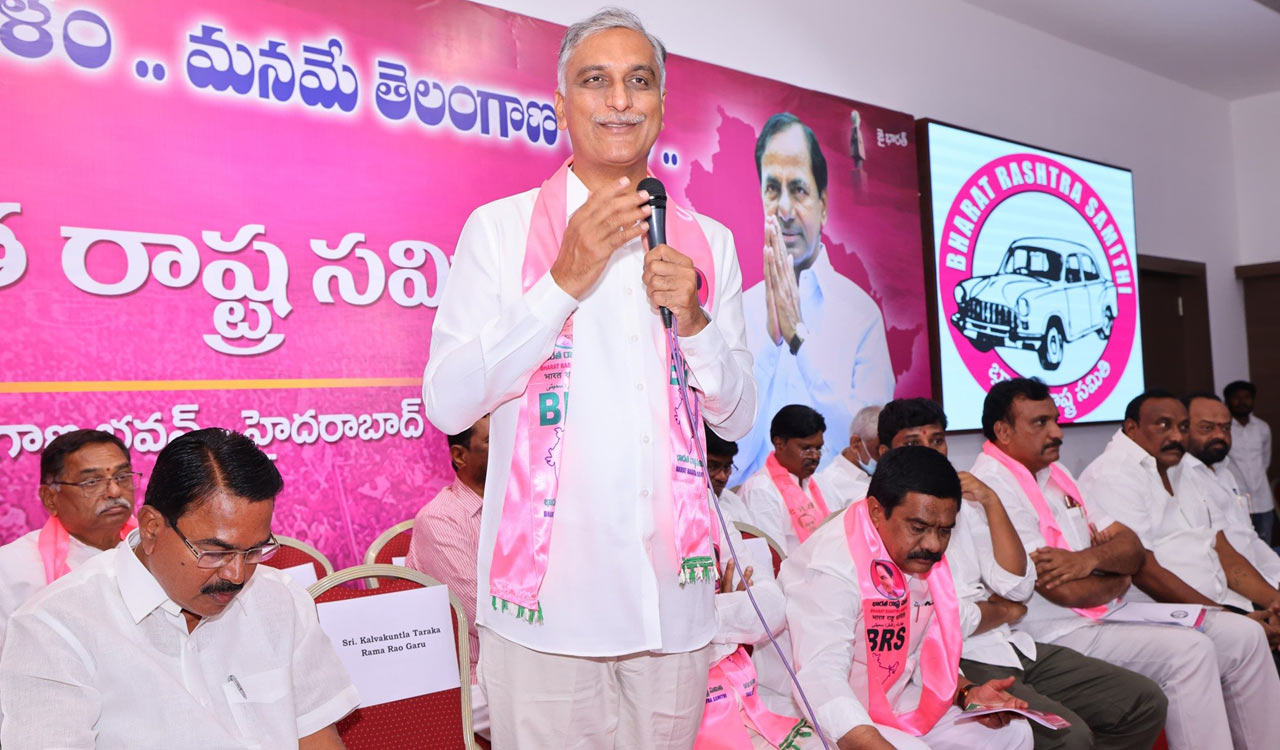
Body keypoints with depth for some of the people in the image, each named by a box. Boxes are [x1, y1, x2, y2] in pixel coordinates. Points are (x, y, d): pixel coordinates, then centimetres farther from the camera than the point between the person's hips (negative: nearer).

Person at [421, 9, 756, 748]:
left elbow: (738, 419, 10)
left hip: (673, 596, 3)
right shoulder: (500, 228, 1)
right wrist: (564, 281, -15)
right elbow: (446, 404, -8)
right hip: (547, 597, -3)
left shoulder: (709, 242, 10)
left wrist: (693, 320, -8)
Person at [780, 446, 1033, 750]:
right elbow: (820, 682, -34)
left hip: (895, 707, 8)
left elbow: (927, 656, 11)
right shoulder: (832, 567, -26)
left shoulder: (923, 557, 2)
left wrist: (967, 693, -7)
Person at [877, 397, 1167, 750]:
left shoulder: (962, 500, 14)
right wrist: (1002, 611, 1)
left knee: (1146, 702, 4)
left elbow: (1018, 588, 5)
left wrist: (992, 503, -3)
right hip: (955, 663, -8)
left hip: (1012, 647, 8)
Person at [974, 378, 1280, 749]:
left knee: (1243, 635, 5)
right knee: (1189, 652, -23)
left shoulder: (1056, 473, 12)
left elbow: (1134, 550, 7)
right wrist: (1118, 579, -1)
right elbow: (1065, 592, -22)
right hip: (1061, 634, -9)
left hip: (1114, 610, 9)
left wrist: (1092, 558, -17)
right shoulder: (992, 488, -18)